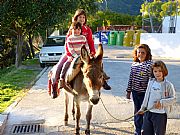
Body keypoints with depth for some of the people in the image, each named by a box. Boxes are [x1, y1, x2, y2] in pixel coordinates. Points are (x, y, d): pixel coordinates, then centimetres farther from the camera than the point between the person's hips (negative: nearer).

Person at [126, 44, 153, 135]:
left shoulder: (149, 64, -13)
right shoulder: (134, 64, 5)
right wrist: (128, 91, 14)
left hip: (144, 93, -6)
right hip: (135, 92, 6)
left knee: (143, 113, 4)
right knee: (136, 113, 18)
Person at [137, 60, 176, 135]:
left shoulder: (168, 85, -10)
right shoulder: (151, 82, 5)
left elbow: (173, 99, -10)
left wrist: (161, 102, -21)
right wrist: (143, 108, 17)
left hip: (161, 114, -5)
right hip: (148, 112, 5)